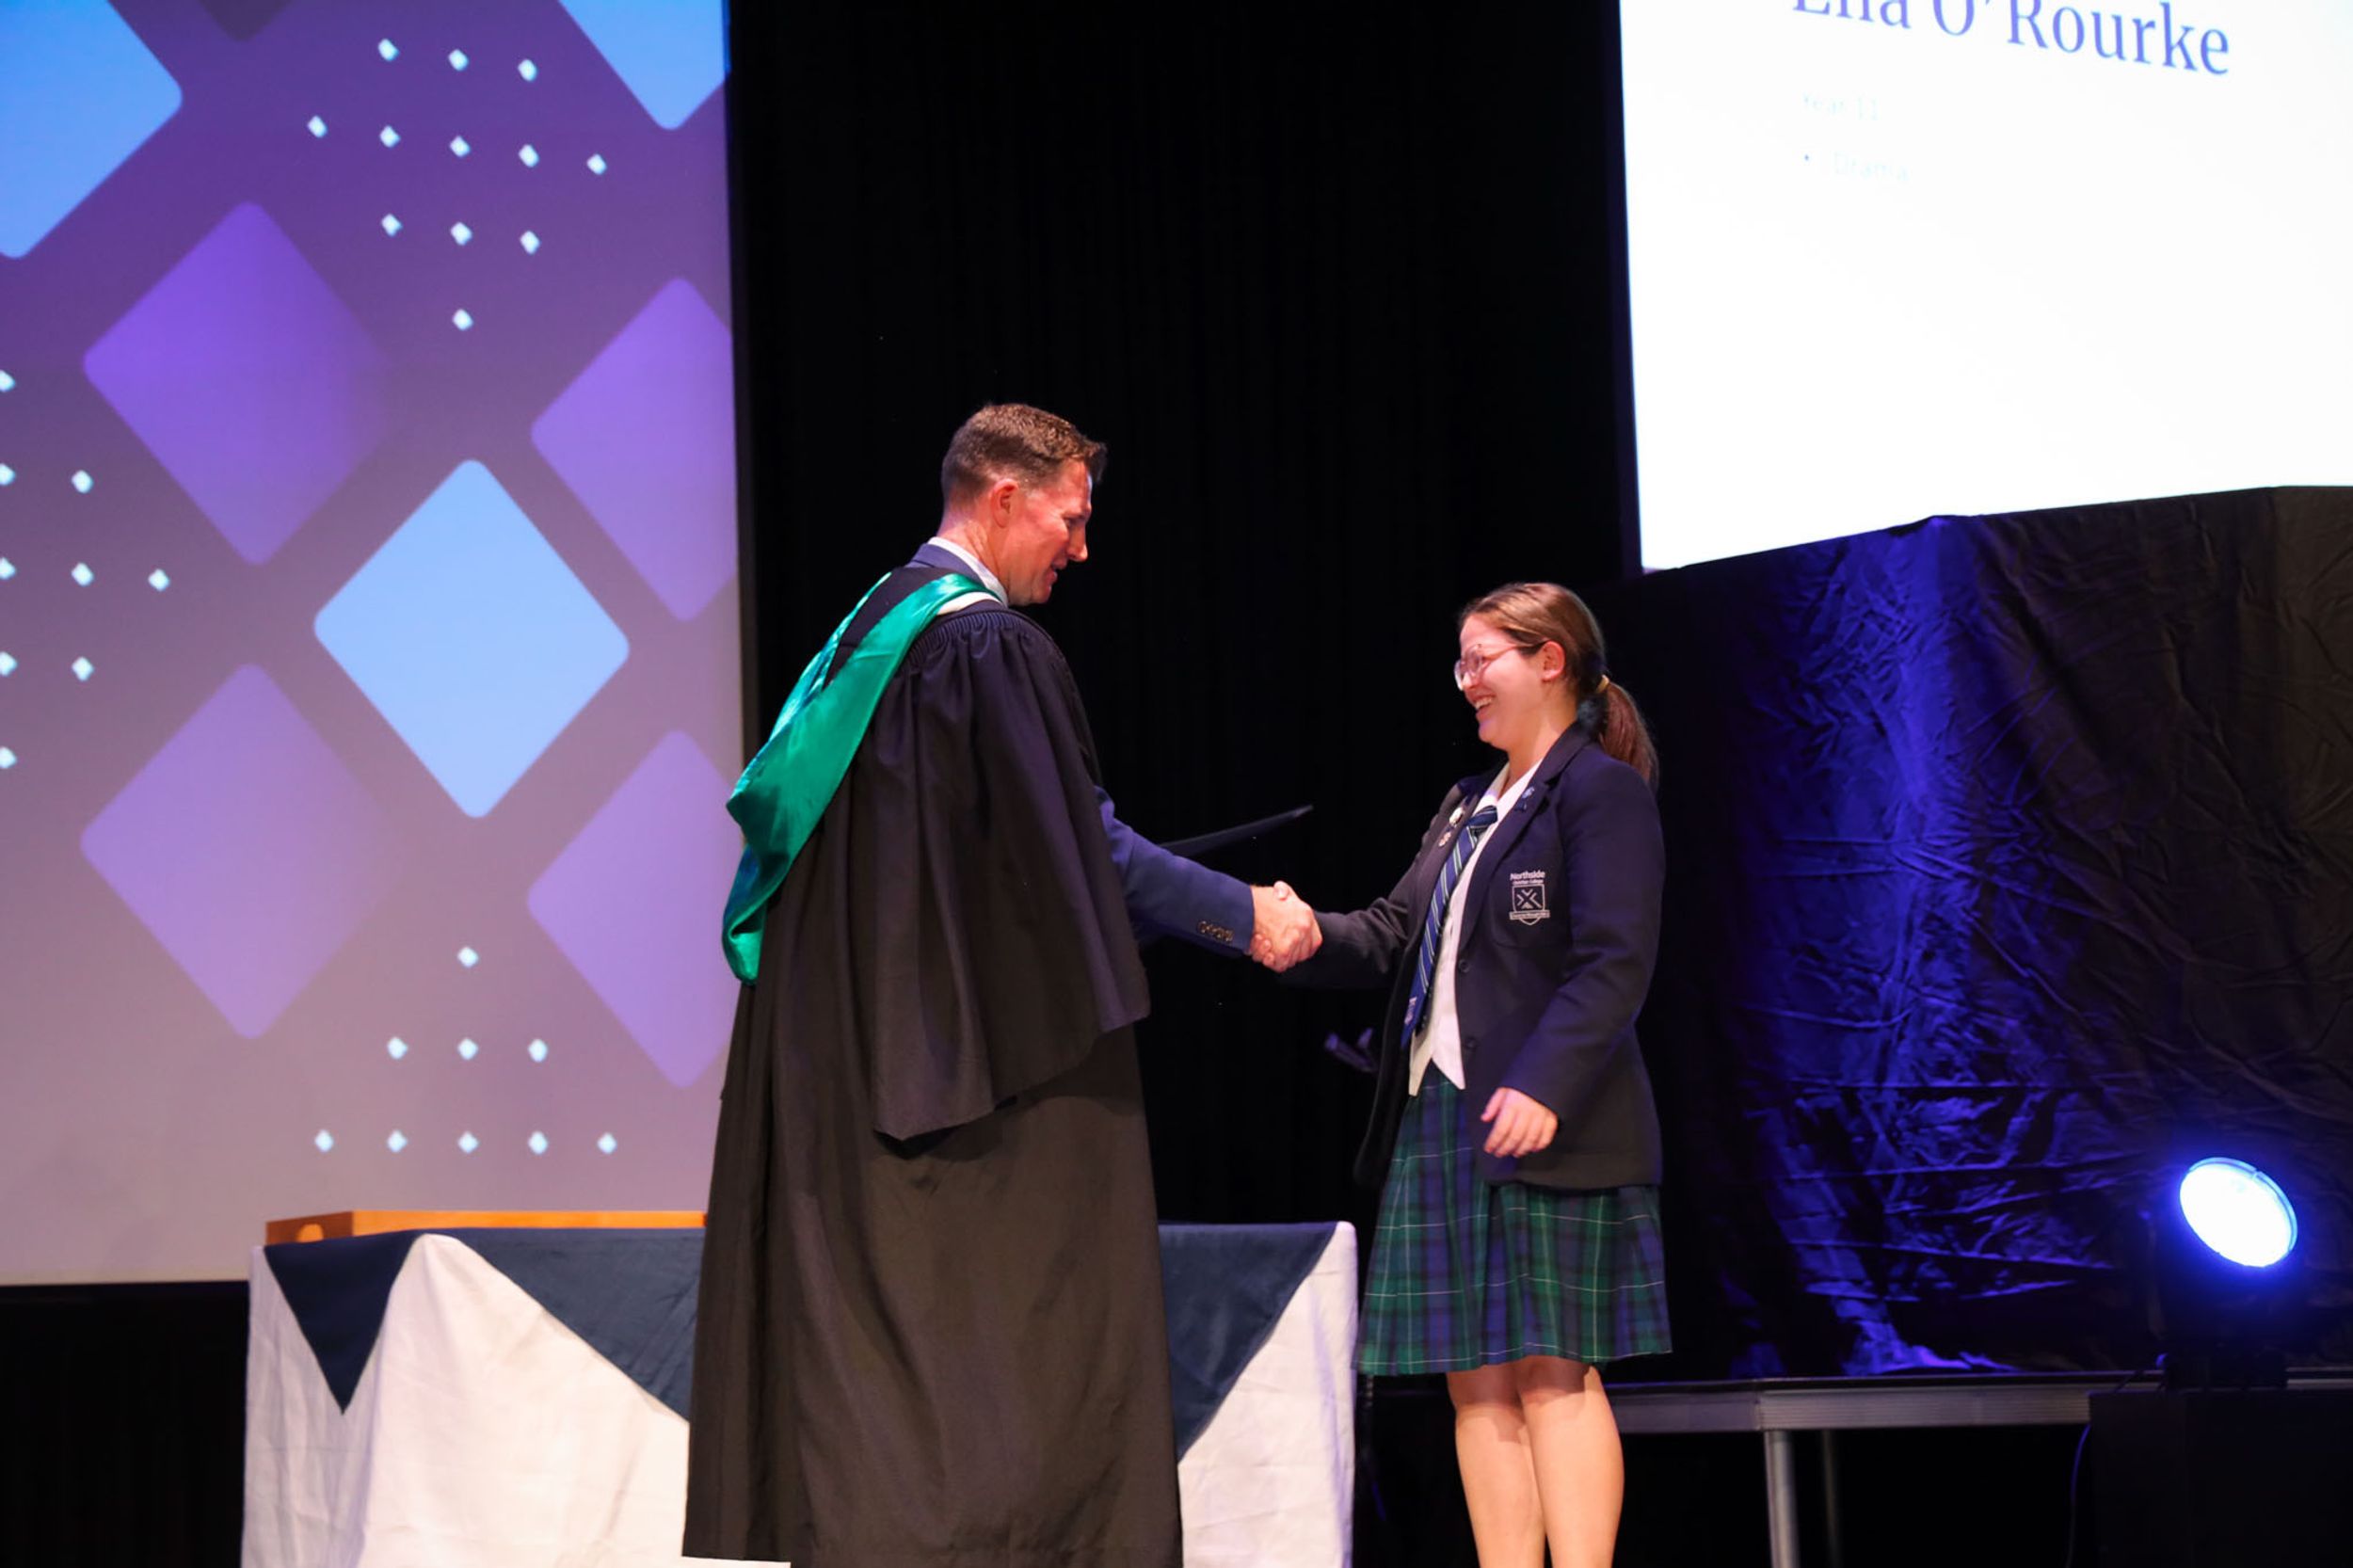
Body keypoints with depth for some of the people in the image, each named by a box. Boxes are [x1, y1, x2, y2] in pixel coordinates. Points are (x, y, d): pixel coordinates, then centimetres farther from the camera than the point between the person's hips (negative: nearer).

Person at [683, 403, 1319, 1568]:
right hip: (970, 1036, -9)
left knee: (877, 1319, 8)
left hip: (840, 1043, 9)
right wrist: (1244, 917, -7)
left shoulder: (874, 627, 16)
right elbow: (1078, 847, -16)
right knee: (1019, 1321, -5)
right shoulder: (988, 643, -13)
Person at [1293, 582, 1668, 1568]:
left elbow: (1614, 966, -15)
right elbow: (1394, 935, 18)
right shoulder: (1466, 806, 22)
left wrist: (1544, 1084, -25)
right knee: (1478, 1380, 5)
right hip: (1441, 1117, 8)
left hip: (1543, 1126, -8)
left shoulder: (1600, 791, -6)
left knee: (1552, 1373, -8)